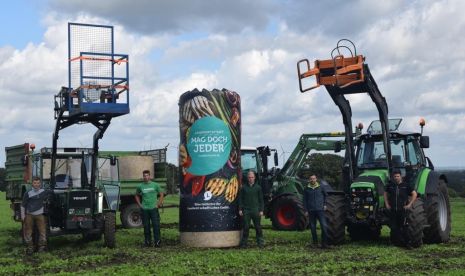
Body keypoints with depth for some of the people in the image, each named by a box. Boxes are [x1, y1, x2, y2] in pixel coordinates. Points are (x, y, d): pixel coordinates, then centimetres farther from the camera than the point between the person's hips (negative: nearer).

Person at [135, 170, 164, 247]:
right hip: (144, 209, 1)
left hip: (153, 208, -1)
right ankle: (147, 241, 14)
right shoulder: (140, 186, 5)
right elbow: (137, 196, 19)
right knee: (146, 226, 5)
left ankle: (157, 241, -2)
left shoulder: (155, 185, 2)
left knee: (156, 225, -6)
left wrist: (158, 204, 1)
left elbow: (161, 194, 9)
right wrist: (140, 205, 8)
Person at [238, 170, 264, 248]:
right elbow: (240, 199, 9)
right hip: (246, 210, 0)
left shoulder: (258, 187, 7)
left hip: (255, 210, 0)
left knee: (258, 227, 1)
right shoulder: (244, 187, 7)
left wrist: (261, 210, 1)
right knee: (246, 227, 1)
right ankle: (244, 242, 9)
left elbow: (261, 200, 8)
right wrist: (240, 209, 2)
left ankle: (260, 243, 7)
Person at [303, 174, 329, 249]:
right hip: (311, 211, 1)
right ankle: (315, 242, 18)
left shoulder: (321, 187, 4)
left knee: (324, 226, -11)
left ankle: (324, 243, -4)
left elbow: (325, 195, 19)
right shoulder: (306, 189, 5)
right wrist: (306, 210, 4)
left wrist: (325, 204, 10)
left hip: (320, 209, -1)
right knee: (313, 227, 6)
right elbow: (305, 200, 9)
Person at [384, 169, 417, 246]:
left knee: (401, 227, 2)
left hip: (402, 210, -2)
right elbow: (385, 193, 20)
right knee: (393, 228, 1)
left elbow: (414, 194, 3)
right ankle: (394, 242, 10)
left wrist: (410, 204, -2)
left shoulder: (405, 185, -1)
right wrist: (387, 204, 11)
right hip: (392, 210, 2)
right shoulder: (390, 185, 6)